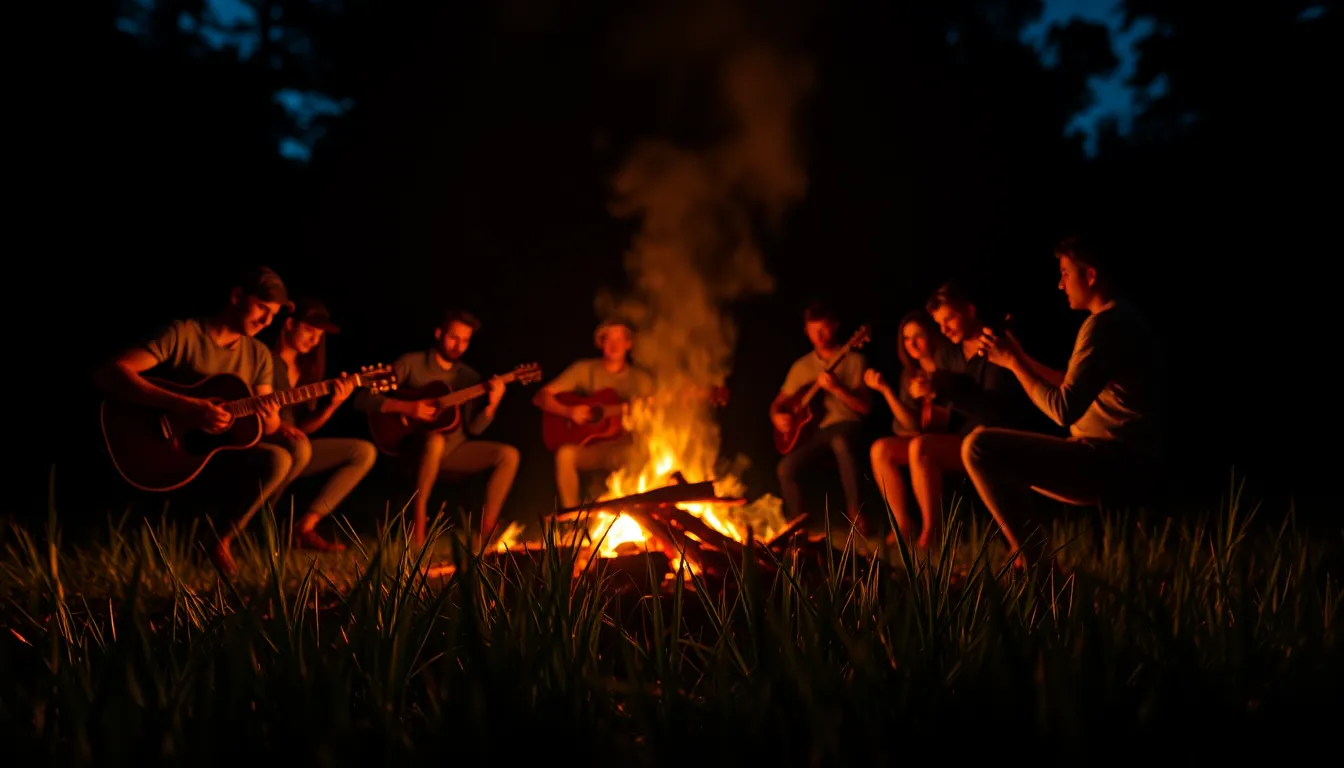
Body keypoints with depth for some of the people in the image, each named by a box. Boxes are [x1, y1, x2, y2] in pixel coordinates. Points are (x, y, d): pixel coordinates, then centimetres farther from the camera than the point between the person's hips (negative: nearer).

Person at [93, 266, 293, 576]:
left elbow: (263, 426, 6)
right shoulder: (183, 334, -11)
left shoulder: (258, 355, 7)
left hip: (223, 451, 6)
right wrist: (185, 406, -32)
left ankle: (224, 539, -9)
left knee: (279, 459, -27)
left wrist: (271, 422, -21)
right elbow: (108, 374, -23)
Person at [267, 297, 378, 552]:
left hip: (295, 446, 8)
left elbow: (304, 427, 9)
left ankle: (305, 527, -12)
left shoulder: (308, 368, 13)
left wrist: (333, 405, -9)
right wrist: (275, 426, -29)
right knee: (300, 448, -39)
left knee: (365, 451, -4)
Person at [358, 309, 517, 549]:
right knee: (435, 440, -40)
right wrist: (405, 407, -22)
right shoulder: (412, 363, -4)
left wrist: (492, 404, -17)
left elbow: (473, 429, 1)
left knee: (509, 454, -16)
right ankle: (418, 519, -23)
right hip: (417, 449, -5)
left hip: (455, 450, 5)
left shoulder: (469, 376, 8)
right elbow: (367, 399, -9)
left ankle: (485, 532, -17)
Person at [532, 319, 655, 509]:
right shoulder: (584, 369, 7)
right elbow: (540, 397, 3)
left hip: (623, 446, 0)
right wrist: (569, 411, -14)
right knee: (565, 454, -33)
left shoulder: (641, 378, 9)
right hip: (587, 447, 1)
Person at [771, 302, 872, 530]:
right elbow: (779, 402, 16)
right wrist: (776, 417, -7)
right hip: (812, 429, 4)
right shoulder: (801, 366, 11)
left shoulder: (854, 360, 0)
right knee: (786, 468, -22)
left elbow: (865, 407, -7)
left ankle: (854, 510, -27)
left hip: (844, 424, -4)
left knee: (840, 441, -40)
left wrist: (836, 387, -21)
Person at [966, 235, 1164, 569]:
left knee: (979, 446, -19)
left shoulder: (1104, 325, -17)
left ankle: (1029, 558, -11)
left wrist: (1013, 363, -13)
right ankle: (1026, 551, 26)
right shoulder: (1123, 319, 17)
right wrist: (1021, 358, 17)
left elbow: (1063, 410, -22)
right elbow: (1074, 388, 22)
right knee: (1004, 460, 27)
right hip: (1123, 461, 11)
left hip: (1114, 462, -11)